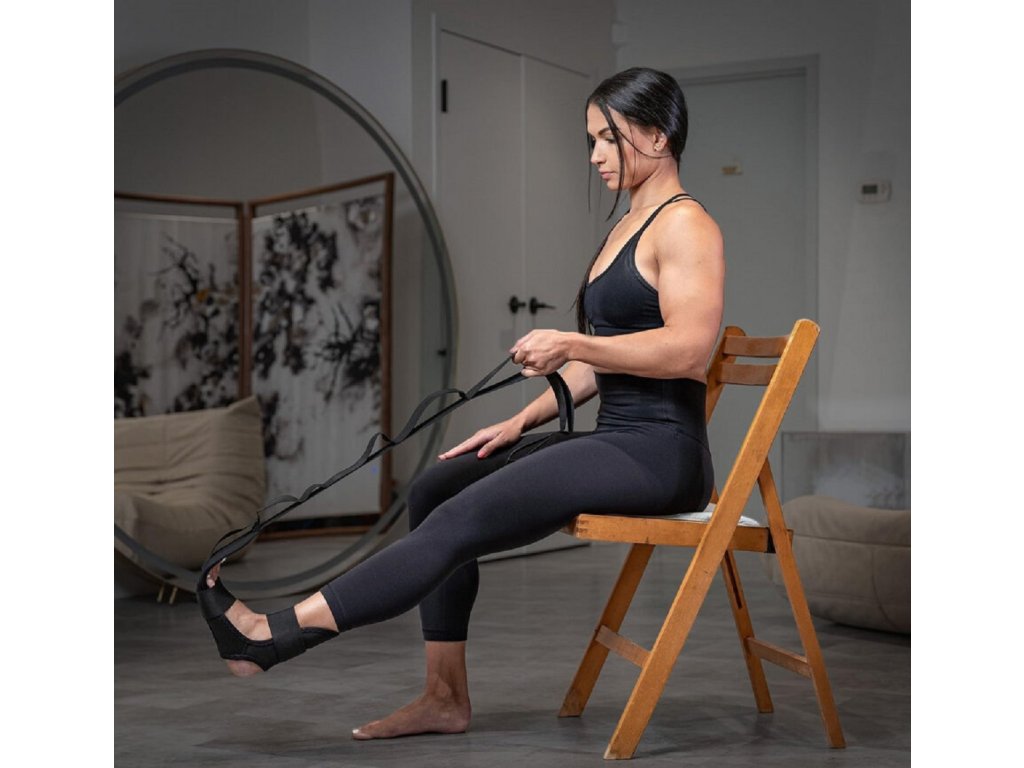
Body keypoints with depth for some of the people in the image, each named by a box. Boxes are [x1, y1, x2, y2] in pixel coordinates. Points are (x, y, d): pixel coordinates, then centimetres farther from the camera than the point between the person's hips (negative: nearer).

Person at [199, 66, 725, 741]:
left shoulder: (684, 225, -9)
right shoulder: (626, 227, 21)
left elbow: (689, 349, -22)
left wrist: (571, 344, -23)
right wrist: (524, 421, 13)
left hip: (658, 452, -10)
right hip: (613, 438, 10)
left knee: (462, 519, -20)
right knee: (434, 490, 3)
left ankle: (277, 634, -22)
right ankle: (446, 698, 4)